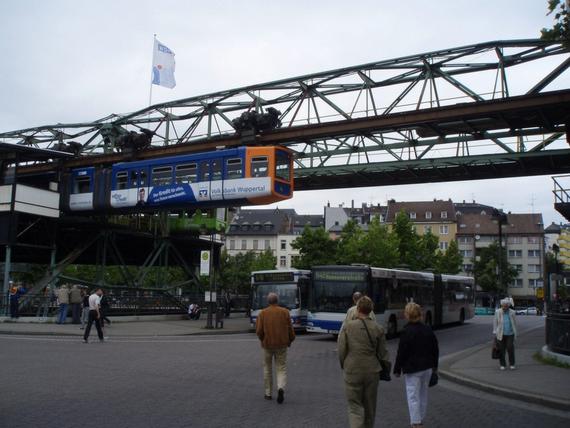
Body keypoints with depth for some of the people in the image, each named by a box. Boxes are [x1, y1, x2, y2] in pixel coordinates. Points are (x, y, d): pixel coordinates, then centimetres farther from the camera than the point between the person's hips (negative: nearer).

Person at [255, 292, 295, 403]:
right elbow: (290, 328, -1)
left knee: (267, 368, 17)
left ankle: (268, 393, 21)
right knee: (281, 369, 5)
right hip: (281, 344, 0)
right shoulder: (285, 312, -2)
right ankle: (281, 388, -20)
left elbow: (258, 330, -7)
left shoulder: (262, 313, -3)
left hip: (267, 344, 0)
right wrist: (290, 340, 15)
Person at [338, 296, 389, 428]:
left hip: (352, 371, -2)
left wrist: (344, 366, 10)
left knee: (355, 407, 5)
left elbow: (341, 350, -7)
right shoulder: (378, 329, -4)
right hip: (372, 372, 2)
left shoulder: (347, 326, -9)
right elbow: (382, 354, 1)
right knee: (369, 408, 18)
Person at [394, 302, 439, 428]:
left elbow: (401, 353, -14)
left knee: (413, 397, -2)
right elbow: (435, 349, 13)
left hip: (412, 369, -7)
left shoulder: (407, 332, -15)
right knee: (423, 394, 17)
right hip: (427, 368, 7)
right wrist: (434, 365, 24)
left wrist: (397, 369, -4)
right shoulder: (428, 330, 4)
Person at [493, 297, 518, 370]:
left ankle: (512, 364, 8)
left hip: (510, 334, 0)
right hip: (501, 334, 0)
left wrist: (515, 333, 7)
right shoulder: (497, 312, -1)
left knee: (510, 349, -5)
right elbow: (495, 322, 3)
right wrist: (495, 333, 1)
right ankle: (502, 364, 12)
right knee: (501, 350, 2)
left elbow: (514, 323, 9)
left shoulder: (512, 312, 2)